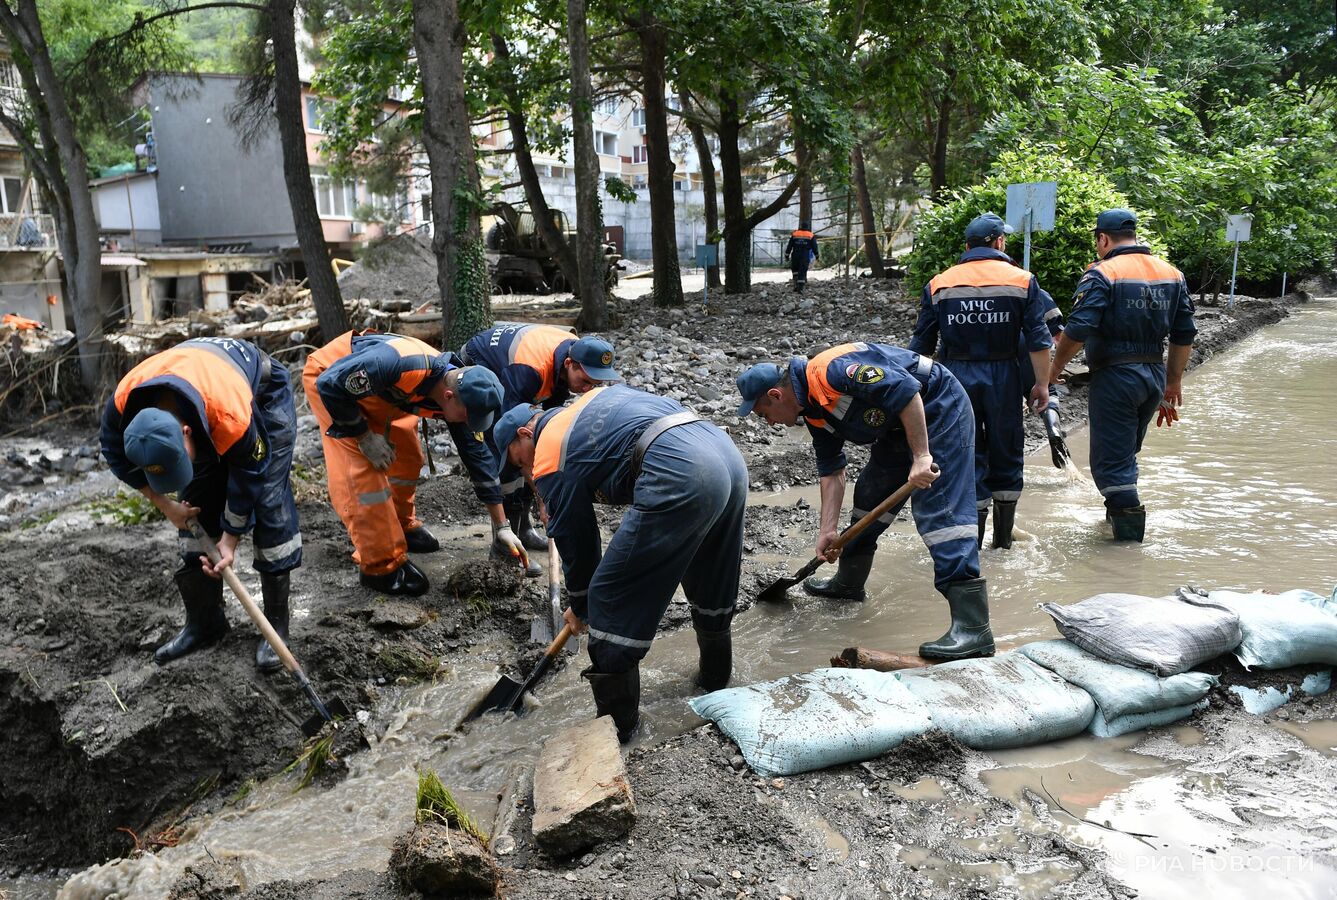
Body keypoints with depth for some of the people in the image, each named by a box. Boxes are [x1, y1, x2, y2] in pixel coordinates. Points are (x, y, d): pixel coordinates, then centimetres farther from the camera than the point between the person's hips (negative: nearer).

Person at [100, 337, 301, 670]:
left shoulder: (233, 418, -44)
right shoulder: (124, 402, -31)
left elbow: (246, 482, -26)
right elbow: (116, 456, -8)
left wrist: (230, 542, -15)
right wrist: (166, 505, -9)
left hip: (264, 394, -5)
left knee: (268, 502, -15)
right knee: (195, 508, -1)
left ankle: (276, 623, -4)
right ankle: (203, 622, 12)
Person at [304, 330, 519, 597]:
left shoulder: (459, 389, -17)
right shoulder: (397, 365, -41)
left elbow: (478, 457, -9)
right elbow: (331, 384, -31)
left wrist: (502, 527, -6)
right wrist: (364, 435, -24)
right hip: (326, 375, -7)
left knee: (407, 456, 8)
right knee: (363, 468, -14)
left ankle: (401, 527, 32)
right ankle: (381, 567, -5)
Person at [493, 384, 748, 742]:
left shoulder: (550, 461, 7)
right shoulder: (594, 397, 29)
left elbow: (575, 542, 13)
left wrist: (580, 609, 30)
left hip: (680, 478, -9)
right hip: (730, 455, 9)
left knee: (610, 598, 5)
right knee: (710, 585, 29)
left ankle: (616, 721, 15)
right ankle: (714, 677, 48)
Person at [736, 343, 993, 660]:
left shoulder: (829, 371, -27)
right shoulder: (814, 413, 4)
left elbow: (905, 390, -32)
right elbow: (831, 471, 9)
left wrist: (921, 456, -31)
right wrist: (828, 531, 4)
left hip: (941, 411, -10)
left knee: (940, 512, -18)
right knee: (869, 495, 18)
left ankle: (973, 629, -21)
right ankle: (849, 581, 37)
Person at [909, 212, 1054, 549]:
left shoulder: (938, 284, 5)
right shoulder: (1022, 281, 1)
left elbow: (921, 344, 6)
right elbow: (1038, 341, -3)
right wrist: (1041, 383, 3)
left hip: (955, 375, 1)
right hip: (1002, 376, 0)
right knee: (1006, 452, 13)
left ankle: (973, 536, 6)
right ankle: (1004, 536, 21)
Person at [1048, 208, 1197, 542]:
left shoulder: (1102, 274, -11)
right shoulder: (1172, 274, 10)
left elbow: (1078, 330, -21)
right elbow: (1185, 334, 12)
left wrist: (1056, 367, -6)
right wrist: (1173, 383, 19)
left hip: (1115, 376, -7)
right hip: (1155, 374, 7)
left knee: (1110, 459, 0)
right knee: (1126, 451, 24)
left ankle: (1130, 532, -2)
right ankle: (1119, 511, 36)